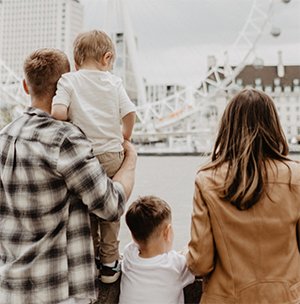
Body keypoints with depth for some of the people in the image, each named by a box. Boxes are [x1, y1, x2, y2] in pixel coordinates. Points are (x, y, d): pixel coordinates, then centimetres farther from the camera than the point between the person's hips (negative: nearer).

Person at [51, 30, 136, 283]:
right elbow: (130, 113, -2)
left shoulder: (68, 80, -3)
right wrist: (125, 136, 16)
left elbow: (58, 112, -18)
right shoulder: (114, 81, 2)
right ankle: (109, 263, 22)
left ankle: (91, 260, 29)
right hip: (111, 154, 1)